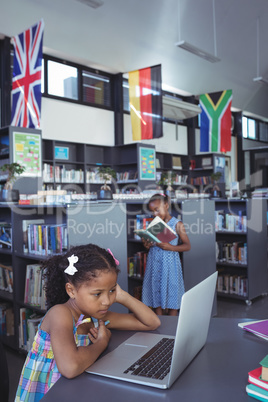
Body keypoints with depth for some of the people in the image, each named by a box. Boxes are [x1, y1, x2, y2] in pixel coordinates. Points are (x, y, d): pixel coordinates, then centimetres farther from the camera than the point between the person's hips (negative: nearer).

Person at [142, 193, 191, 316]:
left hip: (170, 263, -4)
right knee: (156, 298, 9)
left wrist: (171, 247, -18)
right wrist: (147, 245, -6)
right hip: (154, 263, 4)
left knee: (172, 302, 3)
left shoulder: (177, 224, -4)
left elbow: (187, 246, -4)